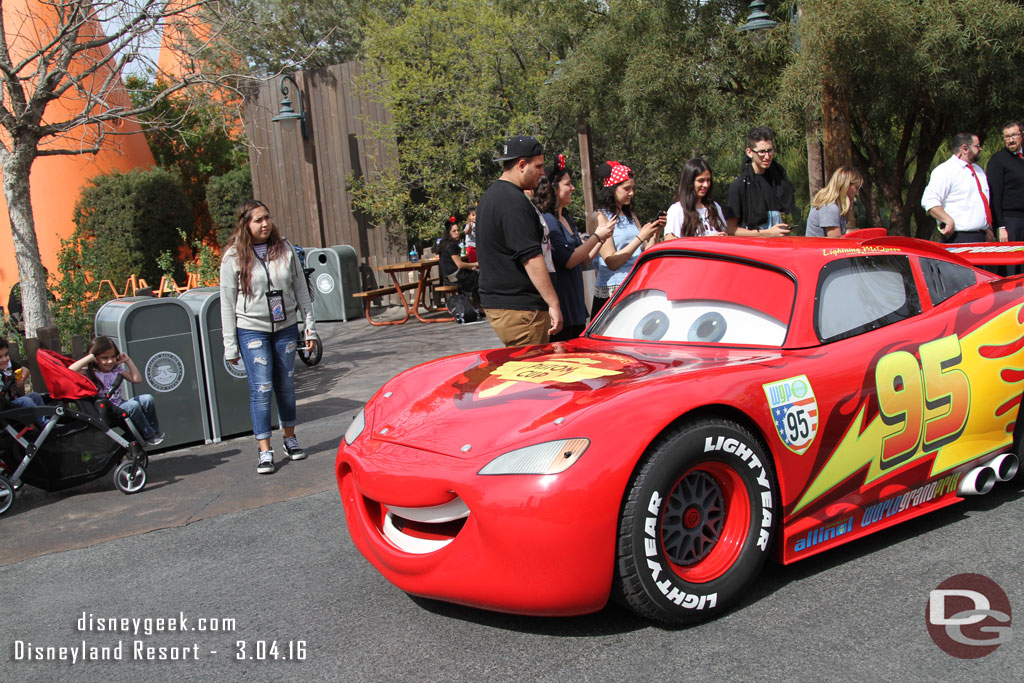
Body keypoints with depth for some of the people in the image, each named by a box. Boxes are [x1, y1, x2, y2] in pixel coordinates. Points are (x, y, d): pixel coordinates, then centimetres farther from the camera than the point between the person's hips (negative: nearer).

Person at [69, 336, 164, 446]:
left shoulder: (117, 369, 10)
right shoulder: (89, 373, -7)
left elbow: (137, 379, 8)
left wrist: (128, 361, 4)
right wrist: (90, 358, -20)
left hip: (121, 404, 6)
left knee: (148, 399, -16)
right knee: (133, 405, -31)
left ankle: (155, 431, -2)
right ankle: (149, 436, -15)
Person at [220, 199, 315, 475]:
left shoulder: (285, 248, 3)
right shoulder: (234, 257, -6)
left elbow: (301, 289, 8)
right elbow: (227, 304, -3)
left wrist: (310, 326, 6)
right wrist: (230, 345, -4)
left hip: (286, 328, 3)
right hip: (251, 330, -3)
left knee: (286, 385, 11)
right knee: (261, 389, -6)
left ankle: (290, 438, 27)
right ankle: (265, 450, 0)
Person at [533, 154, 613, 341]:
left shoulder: (567, 219, 16)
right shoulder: (547, 220, -14)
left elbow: (582, 262, 20)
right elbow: (568, 261, -20)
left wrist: (601, 240, 8)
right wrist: (597, 236, -11)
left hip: (575, 304, 10)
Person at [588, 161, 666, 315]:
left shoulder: (631, 216, 16)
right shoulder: (599, 217, -5)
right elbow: (611, 262, -13)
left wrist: (656, 233, 0)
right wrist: (641, 237, -15)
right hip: (612, 291, -6)